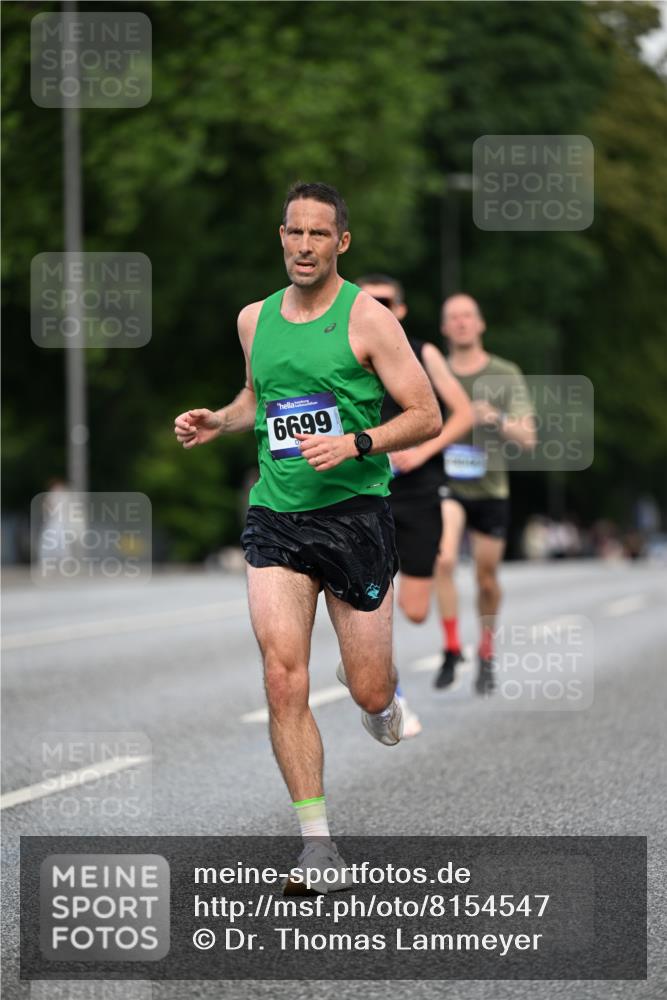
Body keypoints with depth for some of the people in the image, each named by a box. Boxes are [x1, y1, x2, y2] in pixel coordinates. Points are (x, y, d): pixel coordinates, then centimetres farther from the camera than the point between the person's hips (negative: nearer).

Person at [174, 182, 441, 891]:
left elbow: (427, 416, -6)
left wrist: (354, 443, -20)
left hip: (355, 511, -3)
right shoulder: (254, 320, 9)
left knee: (370, 695, 0)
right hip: (276, 515, 3)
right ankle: (318, 843, -7)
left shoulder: (366, 319, -6)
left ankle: (383, 701, 40)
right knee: (283, 679, -13)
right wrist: (217, 422, 9)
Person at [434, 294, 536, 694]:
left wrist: (499, 421, -26)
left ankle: (486, 656, 28)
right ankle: (451, 649, -12)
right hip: (446, 485, -1)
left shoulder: (506, 375, 0)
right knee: (444, 560, -24)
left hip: (490, 489, 1)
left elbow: (528, 438, -7)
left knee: (487, 579, 6)